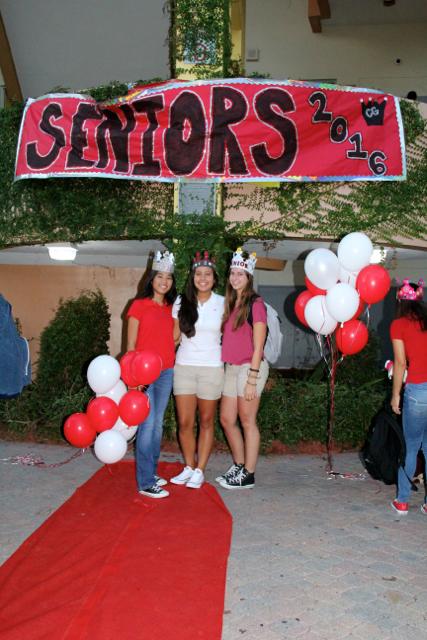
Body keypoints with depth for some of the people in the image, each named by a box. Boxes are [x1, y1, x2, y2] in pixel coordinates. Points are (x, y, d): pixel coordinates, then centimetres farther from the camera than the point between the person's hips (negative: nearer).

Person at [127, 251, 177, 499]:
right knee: (147, 424, -8)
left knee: (158, 424, 10)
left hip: (166, 372, 5)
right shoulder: (139, 305, -3)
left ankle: (151, 471, 21)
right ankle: (145, 483, -4)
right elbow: (131, 343, -5)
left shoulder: (171, 309, 11)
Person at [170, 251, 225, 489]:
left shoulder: (222, 303, 0)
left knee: (206, 422, 7)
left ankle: (200, 470, 18)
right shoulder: (181, 302, 2)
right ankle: (189, 467, 20)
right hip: (184, 366, 1)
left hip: (211, 368, -1)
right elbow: (175, 335, 7)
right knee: (185, 422, 3)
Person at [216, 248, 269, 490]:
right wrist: (225, 365, 7)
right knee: (227, 419, 11)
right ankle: (239, 466, 28)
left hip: (250, 367, -7)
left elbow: (258, 347, -12)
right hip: (231, 367, 7)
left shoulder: (255, 304, -9)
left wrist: (251, 380, -15)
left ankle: (248, 475, 10)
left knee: (247, 421, 0)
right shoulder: (230, 303, 13)